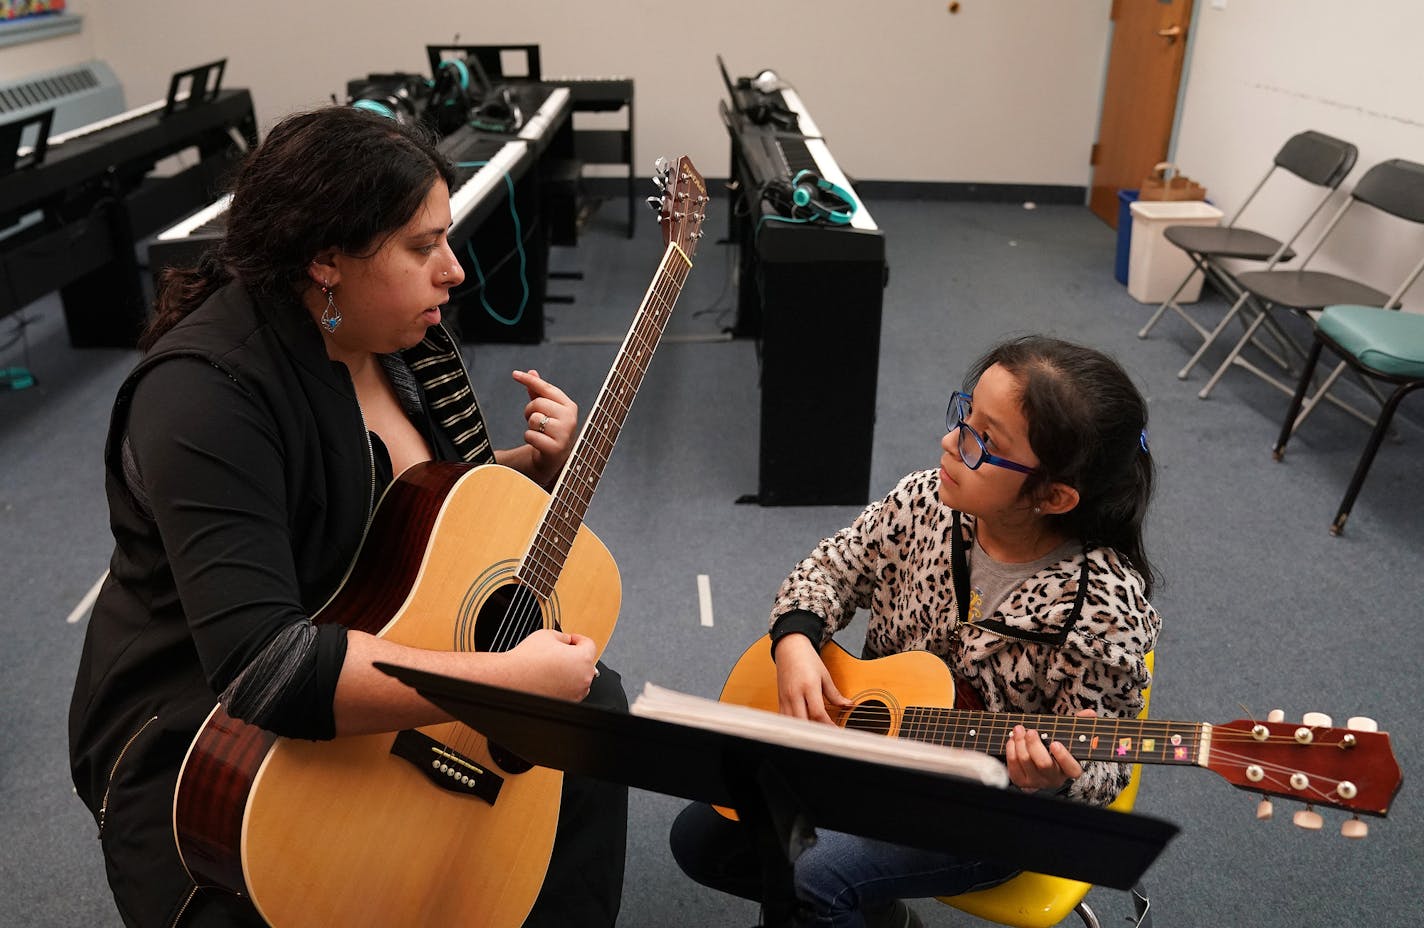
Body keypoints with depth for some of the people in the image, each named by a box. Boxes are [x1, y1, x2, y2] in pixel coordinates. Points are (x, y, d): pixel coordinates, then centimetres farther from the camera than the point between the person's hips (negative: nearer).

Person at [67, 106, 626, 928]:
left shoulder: (406, 338, -2)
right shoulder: (208, 391, -27)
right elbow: (261, 666, -36)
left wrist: (541, 465, -8)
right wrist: (507, 676, -35)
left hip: (383, 690, 8)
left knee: (591, 700, 6)